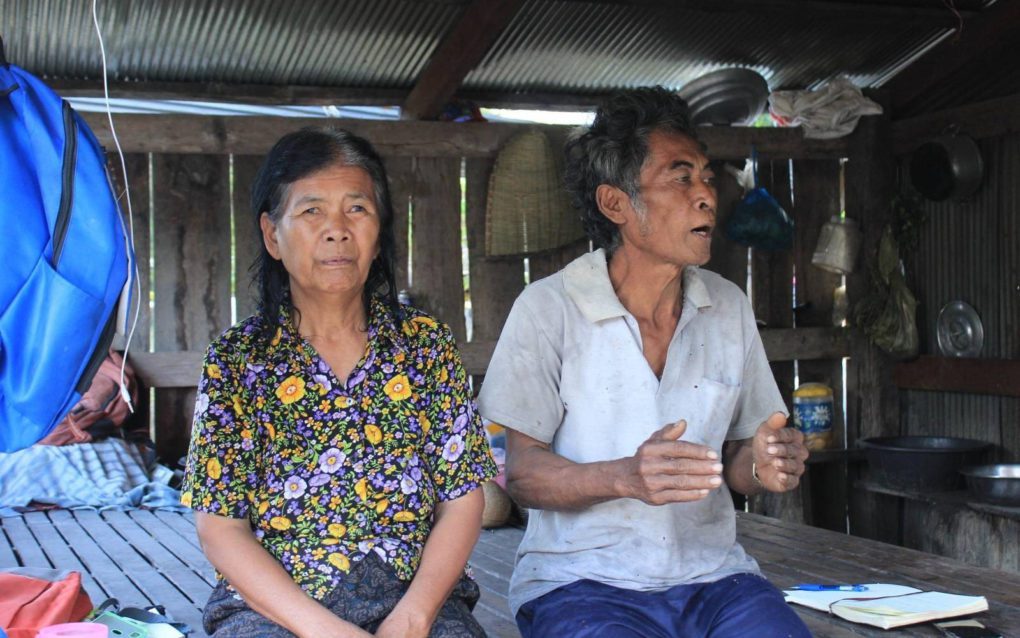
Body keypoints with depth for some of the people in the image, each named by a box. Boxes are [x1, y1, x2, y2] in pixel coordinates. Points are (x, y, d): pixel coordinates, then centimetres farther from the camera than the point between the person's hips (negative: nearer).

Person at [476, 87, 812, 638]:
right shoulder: (548, 308, -6)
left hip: (711, 574, 4)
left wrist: (762, 466, -9)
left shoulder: (729, 308, 9)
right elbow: (521, 473, -7)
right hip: (582, 579, -3)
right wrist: (625, 477, -25)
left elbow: (731, 463, 14)